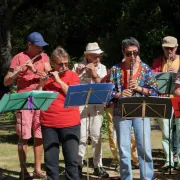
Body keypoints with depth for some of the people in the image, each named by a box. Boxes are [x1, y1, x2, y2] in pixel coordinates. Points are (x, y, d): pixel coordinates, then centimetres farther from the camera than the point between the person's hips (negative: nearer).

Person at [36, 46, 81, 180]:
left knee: (72, 159, -1)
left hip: (70, 124, -2)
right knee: (50, 160, 3)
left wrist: (59, 80, -13)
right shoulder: (46, 77, 10)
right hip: (48, 124, 2)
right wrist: (41, 84, -10)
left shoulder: (73, 75, 4)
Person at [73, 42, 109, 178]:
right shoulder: (78, 66, 3)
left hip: (97, 104, 2)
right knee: (82, 136, -4)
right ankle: (79, 165, 5)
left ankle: (98, 166, 5)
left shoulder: (102, 68, 8)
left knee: (96, 136, 0)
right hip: (81, 104, -2)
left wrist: (94, 74, -13)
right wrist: (77, 73, -16)